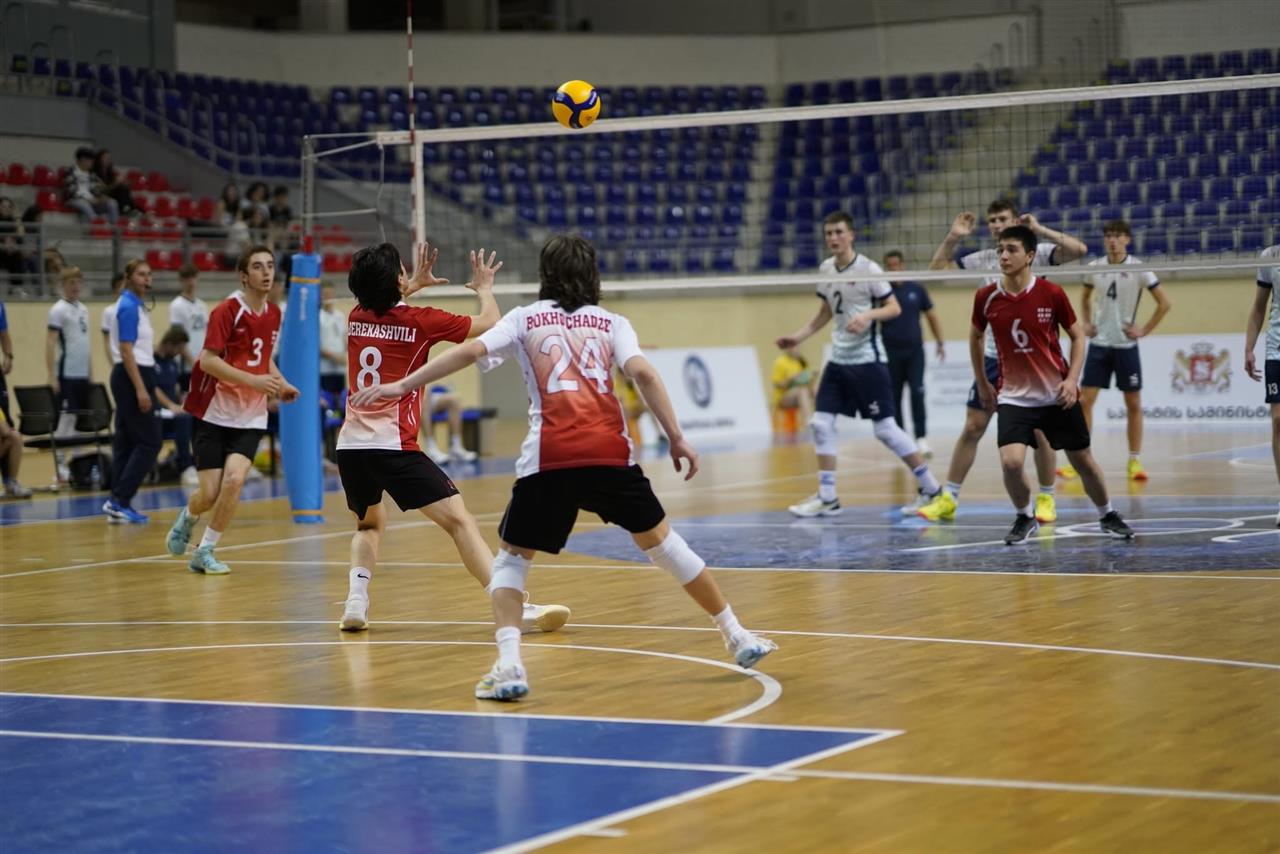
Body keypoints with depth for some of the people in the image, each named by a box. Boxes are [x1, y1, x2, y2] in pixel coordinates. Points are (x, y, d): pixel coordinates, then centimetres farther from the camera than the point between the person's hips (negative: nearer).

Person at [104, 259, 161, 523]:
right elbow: (126, 351, -20)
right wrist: (140, 389, -24)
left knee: (126, 441, 8)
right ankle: (119, 500, -11)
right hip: (133, 377, -10)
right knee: (149, 442, -10)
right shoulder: (128, 307, -14)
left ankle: (119, 504, 9)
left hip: (134, 376, 10)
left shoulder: (136, 306, 15)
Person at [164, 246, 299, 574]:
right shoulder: (227, 310, -12)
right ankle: (188, 517, 34)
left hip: (250, 417, 4)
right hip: (214, 413, -4)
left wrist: (281, 384, 6)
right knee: (210, 493, -4)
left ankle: (205, 552, -2)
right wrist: (253, 380, -27)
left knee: (234, 478, -19)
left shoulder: (273, 313, 7)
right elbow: (209, 361, -19)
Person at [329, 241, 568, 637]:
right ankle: (515, 608, -21)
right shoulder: (419, 321, -4)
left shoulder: (356, 318, 11)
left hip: (351, 444, 6)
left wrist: (415, 284, 42)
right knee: (459, 520, -10)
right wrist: (485, 288, 24)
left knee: (369, 524, 29)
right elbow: (490, 325, 7)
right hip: (392, 446, -6)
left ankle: (356, 602, 7)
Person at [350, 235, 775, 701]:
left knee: (512, 556, 14)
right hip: (610, 452, 1)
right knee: (661, 540, 18)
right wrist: (676, 437, 1)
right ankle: (736, 636, 24)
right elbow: (643, 373, 2)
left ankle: (508, 664, -6)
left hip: (549, 458, -1)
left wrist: (401, 385, 5)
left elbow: (469, 352, 4)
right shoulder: (611, 322, 19)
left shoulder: (524, 318, 17)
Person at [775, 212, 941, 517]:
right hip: (838, 359, 7)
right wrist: (797, 337, 14)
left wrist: (869, 315, -26)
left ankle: (931, 489, 5)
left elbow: (894, 308, -9)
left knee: (885, 428, -6)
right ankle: (826, 497, 8)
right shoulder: (825, 269, 8)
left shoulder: (869, 269, -11)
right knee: (821, 423, 1)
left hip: (867, 359, -7)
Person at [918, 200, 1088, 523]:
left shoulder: (1037, 252, -5)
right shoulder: (984, 258, 7)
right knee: (973, 428, 1)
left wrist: (1040, 230, -23)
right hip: (995, 356, 3)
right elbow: (936, 268, 10)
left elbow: (1078, 250, -20)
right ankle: (948, 499, 6)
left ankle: (1047, 499, 15)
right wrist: (953, 238, -3)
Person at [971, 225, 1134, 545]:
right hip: (1013, 395, 0)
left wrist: (1072, 379, -11)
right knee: (1011, 462, -20)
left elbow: (1077, 336, 1)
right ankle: (1025, 518, 7)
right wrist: (982, 384, 14)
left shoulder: (1051, 294, -11)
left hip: (1058, 395, 0)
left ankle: (1107, 515, 35)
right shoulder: (986, 297, -7)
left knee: (1083, 461, 10)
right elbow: (975, 336, 13)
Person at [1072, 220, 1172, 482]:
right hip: (1099, 343, 2)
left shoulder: (1138, 269, -8)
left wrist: (1145, 330, -7)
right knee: (1084, 400, -4)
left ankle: (1135, 461, 11)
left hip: (1126, 345, -2)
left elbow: (1165, 303, -4)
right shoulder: (1094, 268, 1)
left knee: (1133, 404, 2)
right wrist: (1087, 323, 9)